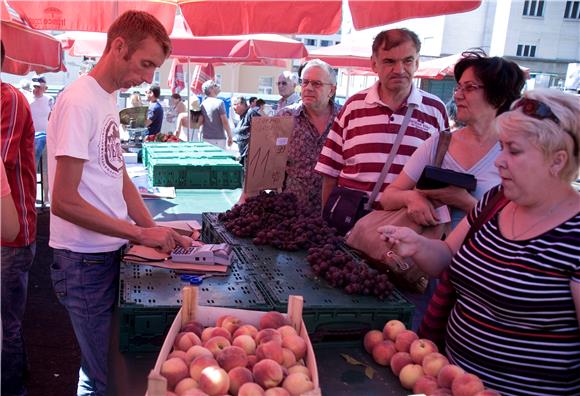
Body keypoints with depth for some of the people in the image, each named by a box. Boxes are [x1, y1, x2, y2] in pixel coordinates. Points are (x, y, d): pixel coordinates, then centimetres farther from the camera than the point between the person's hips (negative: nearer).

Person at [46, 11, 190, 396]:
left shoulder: (109, 100, 9)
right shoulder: (80, 102, -17)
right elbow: (64, 201, -21)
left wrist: (156, 229, 3)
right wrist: (141, 233, -18)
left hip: (110, 252, 8)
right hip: (84, 260, -8)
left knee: (101, 361, 20)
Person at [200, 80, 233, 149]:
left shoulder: (203, 104, 8)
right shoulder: (219, 102, -11)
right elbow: (225, 122, -13)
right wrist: (230, 137, -7)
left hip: (205, 138, 7)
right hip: (218, 139, -7)